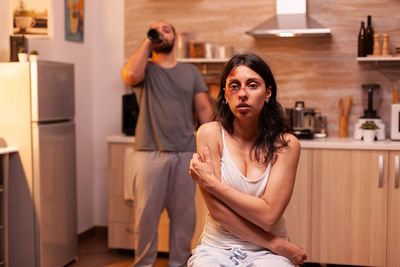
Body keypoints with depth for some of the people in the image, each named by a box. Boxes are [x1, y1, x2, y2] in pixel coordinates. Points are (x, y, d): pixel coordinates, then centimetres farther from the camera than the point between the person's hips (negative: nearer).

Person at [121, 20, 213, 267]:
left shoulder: (191, 72, 14)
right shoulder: (145, 69, 7)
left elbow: (204, 110, 10)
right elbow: (131, 75, -19)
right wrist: (147, 43, -6)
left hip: (186, 154, 2)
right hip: (150, 154, -2)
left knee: (184, 215, 8)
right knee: (146, 213, 2)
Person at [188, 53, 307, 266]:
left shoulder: (286, 144, -5)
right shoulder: (210, 133, -5)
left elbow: (268, 216, -13)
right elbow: (217, 211, -10)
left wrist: (210, 181, -14)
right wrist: (278, 245, -11)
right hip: (217, 248, 1)